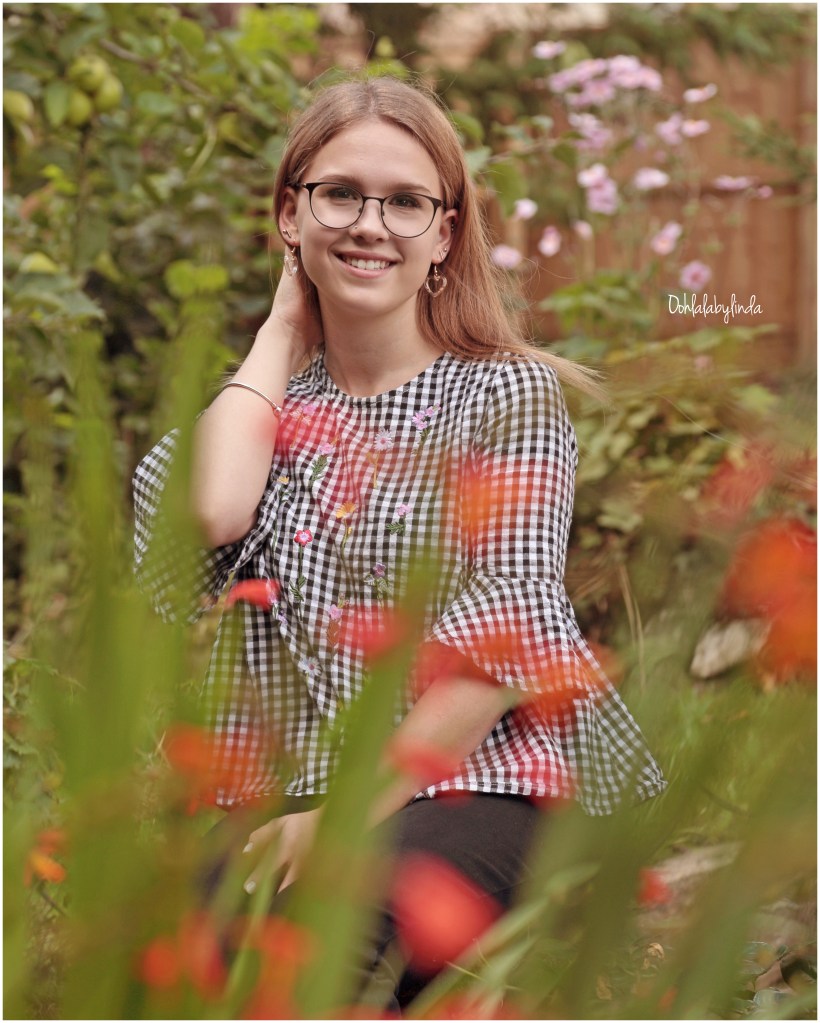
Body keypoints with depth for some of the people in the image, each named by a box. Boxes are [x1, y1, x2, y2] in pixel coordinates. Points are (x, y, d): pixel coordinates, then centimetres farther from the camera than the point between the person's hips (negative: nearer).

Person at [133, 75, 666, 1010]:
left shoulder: (507, 394, 6)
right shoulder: (273, 403, 18)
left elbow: (506, 633, -7)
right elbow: (212, 513, -7)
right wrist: (282, 327, 9)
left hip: (475, 784, -3)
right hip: (290, 804, 3)